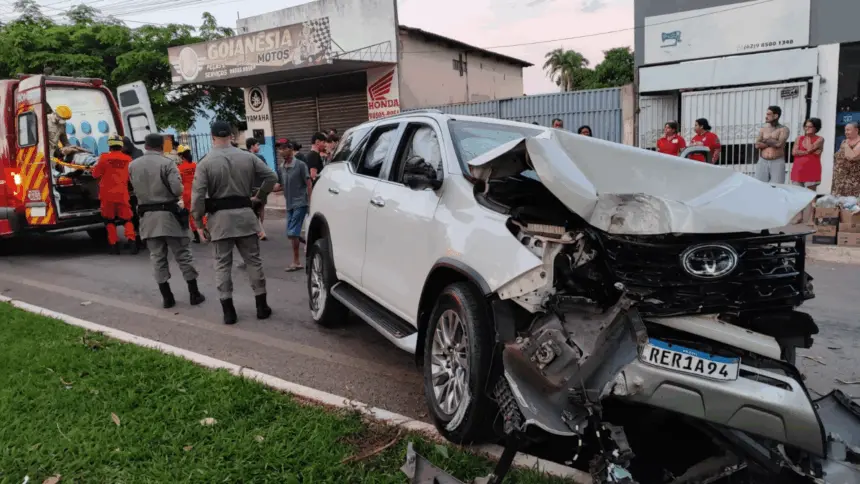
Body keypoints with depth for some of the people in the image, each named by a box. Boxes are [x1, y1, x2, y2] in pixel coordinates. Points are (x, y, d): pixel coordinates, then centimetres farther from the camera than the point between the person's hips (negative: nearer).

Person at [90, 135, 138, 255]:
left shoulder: (104, 158, -6)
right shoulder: (128, 159, 0)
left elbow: (95, 174, 1)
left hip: (107, 194, -1)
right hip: (122, 194, 1)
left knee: (109, 220, 11)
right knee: (127, 219, 9)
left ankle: (114, 244, 7)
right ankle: (131, 240, -10)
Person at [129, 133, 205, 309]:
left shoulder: (132, 166, 5)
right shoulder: (167, 163, -10)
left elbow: (135, 190, 8)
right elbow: (177, 189, -16)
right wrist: (173, 197, 5)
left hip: (147, 216, 4)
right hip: (169, 214, -4)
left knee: (157, 257, 9)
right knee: (183, 255, 5)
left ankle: (167, 297, 12)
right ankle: (194, 294, 10)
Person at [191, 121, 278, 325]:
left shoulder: (205, 163, -6)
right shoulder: (247, 157, 3)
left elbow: (198, 197, -10)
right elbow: (271, 176, 6)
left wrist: (200, 223, 0)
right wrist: (259, 196, 18)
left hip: (220, 218, -2)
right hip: (245, 214, 2)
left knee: (223, 264, 7)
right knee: (253, 260, 10)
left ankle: (228, 311, 8)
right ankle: (261, 306, 16)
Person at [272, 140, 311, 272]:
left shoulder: (300, 165, -10)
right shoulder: (281, 168, 8)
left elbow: (309, 184, -9)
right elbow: (281, 186, 15)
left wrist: (310, 202, -14)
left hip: (300, 203, -7)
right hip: (289, 204, 7)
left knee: (292, 233, -9)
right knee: (291, 234, 7)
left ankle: (296, 261, 2)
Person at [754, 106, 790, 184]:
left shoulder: (784, 129, 1)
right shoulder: (763, 129, 10)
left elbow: (779, 143, -16)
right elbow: (757, 145, -3)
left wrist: (765, 140, -2)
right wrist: (773, 143, -7)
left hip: (777, 163, -3)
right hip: (763, 162, 3)